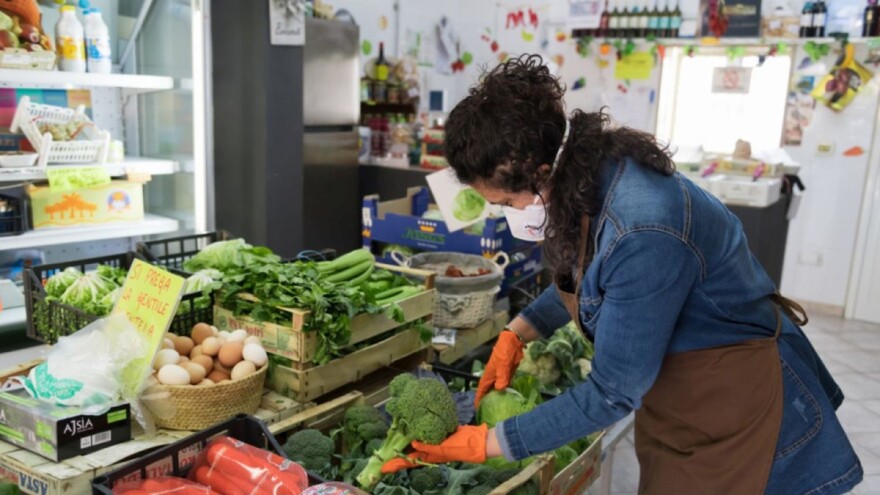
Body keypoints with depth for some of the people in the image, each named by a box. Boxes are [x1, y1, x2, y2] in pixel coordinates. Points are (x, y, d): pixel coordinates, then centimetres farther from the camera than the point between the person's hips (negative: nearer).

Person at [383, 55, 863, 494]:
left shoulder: (642, 232, -37)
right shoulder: (585, 176, -11)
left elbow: (613, 393, -28)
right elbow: (581, 278, 11)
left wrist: (488, 444, -21)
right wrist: (516, 334, -1)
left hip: (731, 400, -8)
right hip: (670, 388, 8)